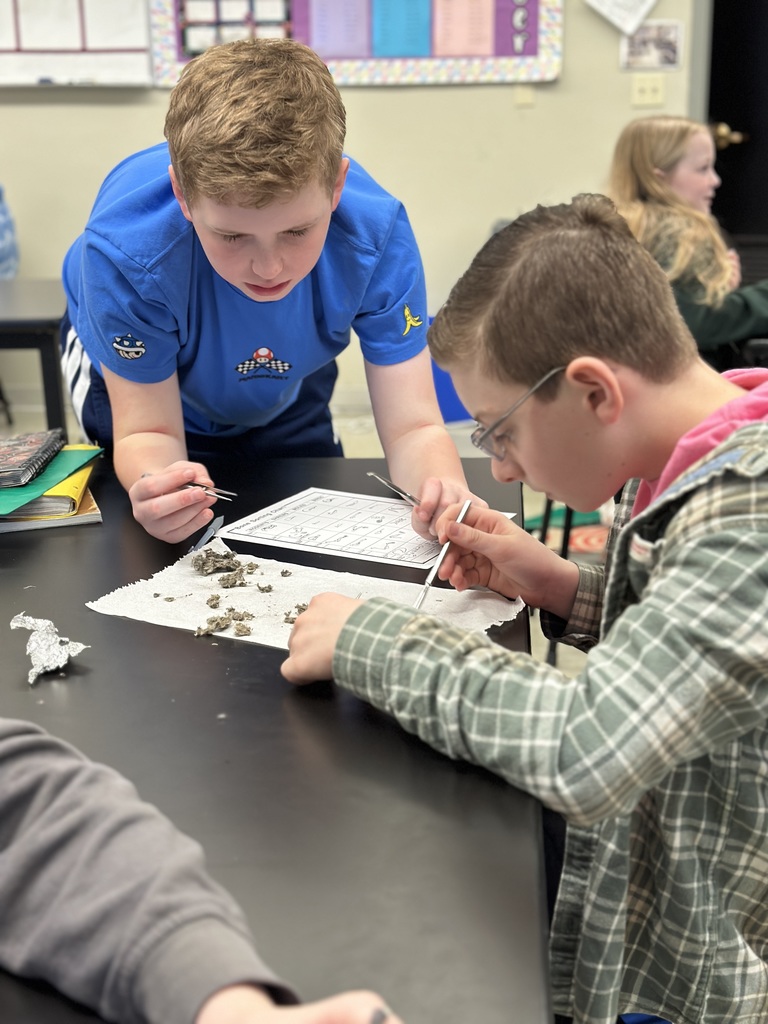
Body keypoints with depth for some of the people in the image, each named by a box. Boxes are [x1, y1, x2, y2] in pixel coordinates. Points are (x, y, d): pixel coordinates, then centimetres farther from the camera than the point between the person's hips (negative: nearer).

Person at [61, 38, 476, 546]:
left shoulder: (377, 234, -38)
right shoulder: (124, 251, -43)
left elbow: (413, 427, -34)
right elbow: (147, 433, -32)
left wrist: (444, 489, -59)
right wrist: (154, 484, -57)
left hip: (285, 397, 2)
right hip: (136, 373, -2)